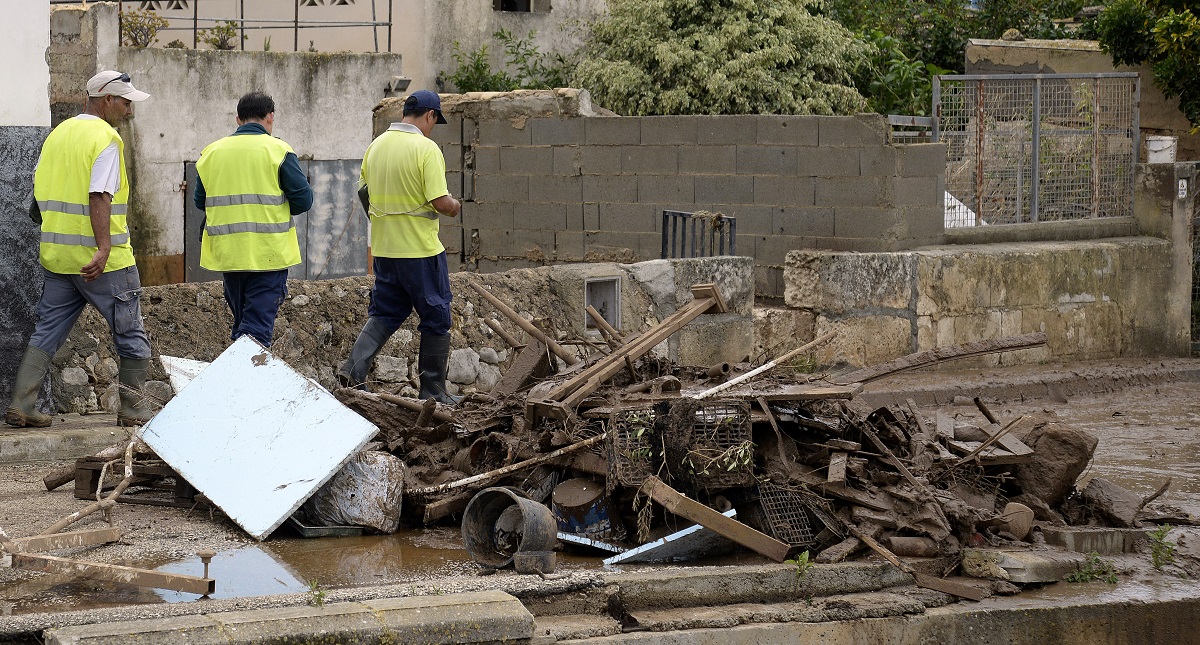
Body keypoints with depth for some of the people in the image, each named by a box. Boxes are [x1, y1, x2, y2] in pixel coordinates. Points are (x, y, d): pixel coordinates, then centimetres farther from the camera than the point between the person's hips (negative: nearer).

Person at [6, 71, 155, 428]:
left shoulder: (57, 134, 12)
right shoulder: (106, 139, -11)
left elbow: (38, 195, 16)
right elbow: (99, 197, -22)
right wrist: (104, 249, -28)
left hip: (56, 254, 7)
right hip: (104, 261, -7)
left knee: (46, 334, 10)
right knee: (131, 335, 6)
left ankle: (21, 405, 2)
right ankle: (132, 409, 9)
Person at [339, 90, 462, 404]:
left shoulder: (376, 146, 5)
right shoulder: (426, 148, -15)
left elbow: (363, 191, 14)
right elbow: (440, 202, -21)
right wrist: (454, 206, 1)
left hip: (384, 247, 6)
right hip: (421, 248, -6)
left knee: (384, 313, 16)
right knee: (435, 318, 7)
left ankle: (354, 367, -3)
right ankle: (433, 390, 10)